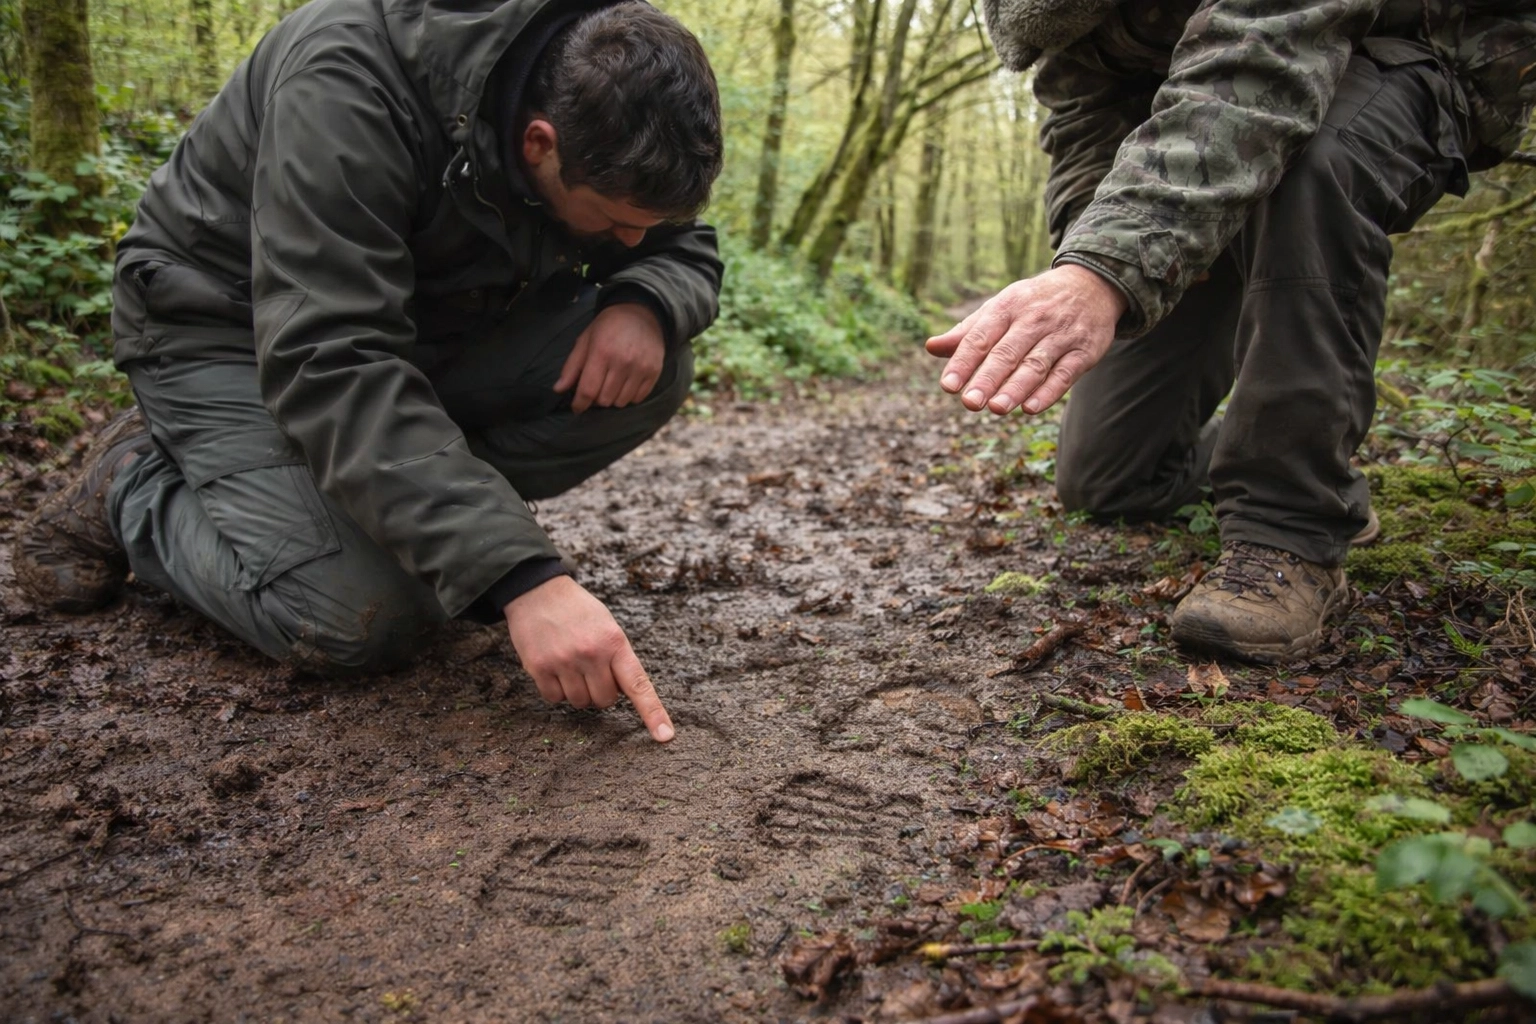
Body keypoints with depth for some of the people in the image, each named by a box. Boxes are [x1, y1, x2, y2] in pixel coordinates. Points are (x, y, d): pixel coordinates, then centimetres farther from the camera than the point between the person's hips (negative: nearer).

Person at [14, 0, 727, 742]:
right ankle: (132, 484, 3)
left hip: (421, 321, 6)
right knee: (358, 620, -25)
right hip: (228, 326, -5)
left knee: (648, 370, -19)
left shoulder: (599, 112, -15)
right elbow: (329, 364, -41)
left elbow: (685, 251, -2)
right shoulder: (350, 88, -34)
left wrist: (644, 303, -29)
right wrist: (520, 576, -48)